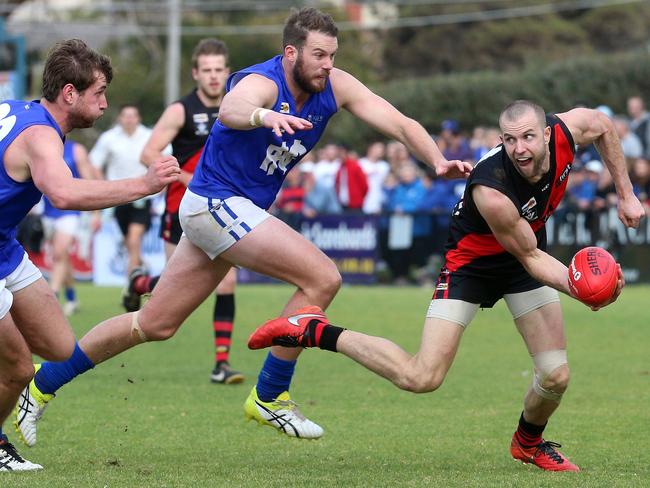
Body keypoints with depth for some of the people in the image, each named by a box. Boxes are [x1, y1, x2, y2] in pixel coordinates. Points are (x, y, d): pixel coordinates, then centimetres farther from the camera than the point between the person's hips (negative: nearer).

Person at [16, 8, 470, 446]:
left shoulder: (334, 87, -2)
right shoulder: (262, 83, -23)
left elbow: (401, 124, -6)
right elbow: (231, 109, -47)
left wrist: (439, 161, -23)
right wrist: (264, 115, -70)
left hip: (237, 212, 8)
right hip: (217, 202, -8)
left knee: (154, 325, 13)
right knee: (323, 277, -18)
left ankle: (42, 384, 22)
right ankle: (269, 397, -7)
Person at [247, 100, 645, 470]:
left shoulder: (565, 132, -23)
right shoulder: (491, 191, -39)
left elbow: (603, 125, 3)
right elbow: (531, 258, -25)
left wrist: (625, 194, 2)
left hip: (529, 249, 6)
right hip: (471, 262, -6)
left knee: (556, 377, -3)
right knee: (422, 378, -17)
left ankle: (529, 442, 31)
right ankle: (313, 331, -3)